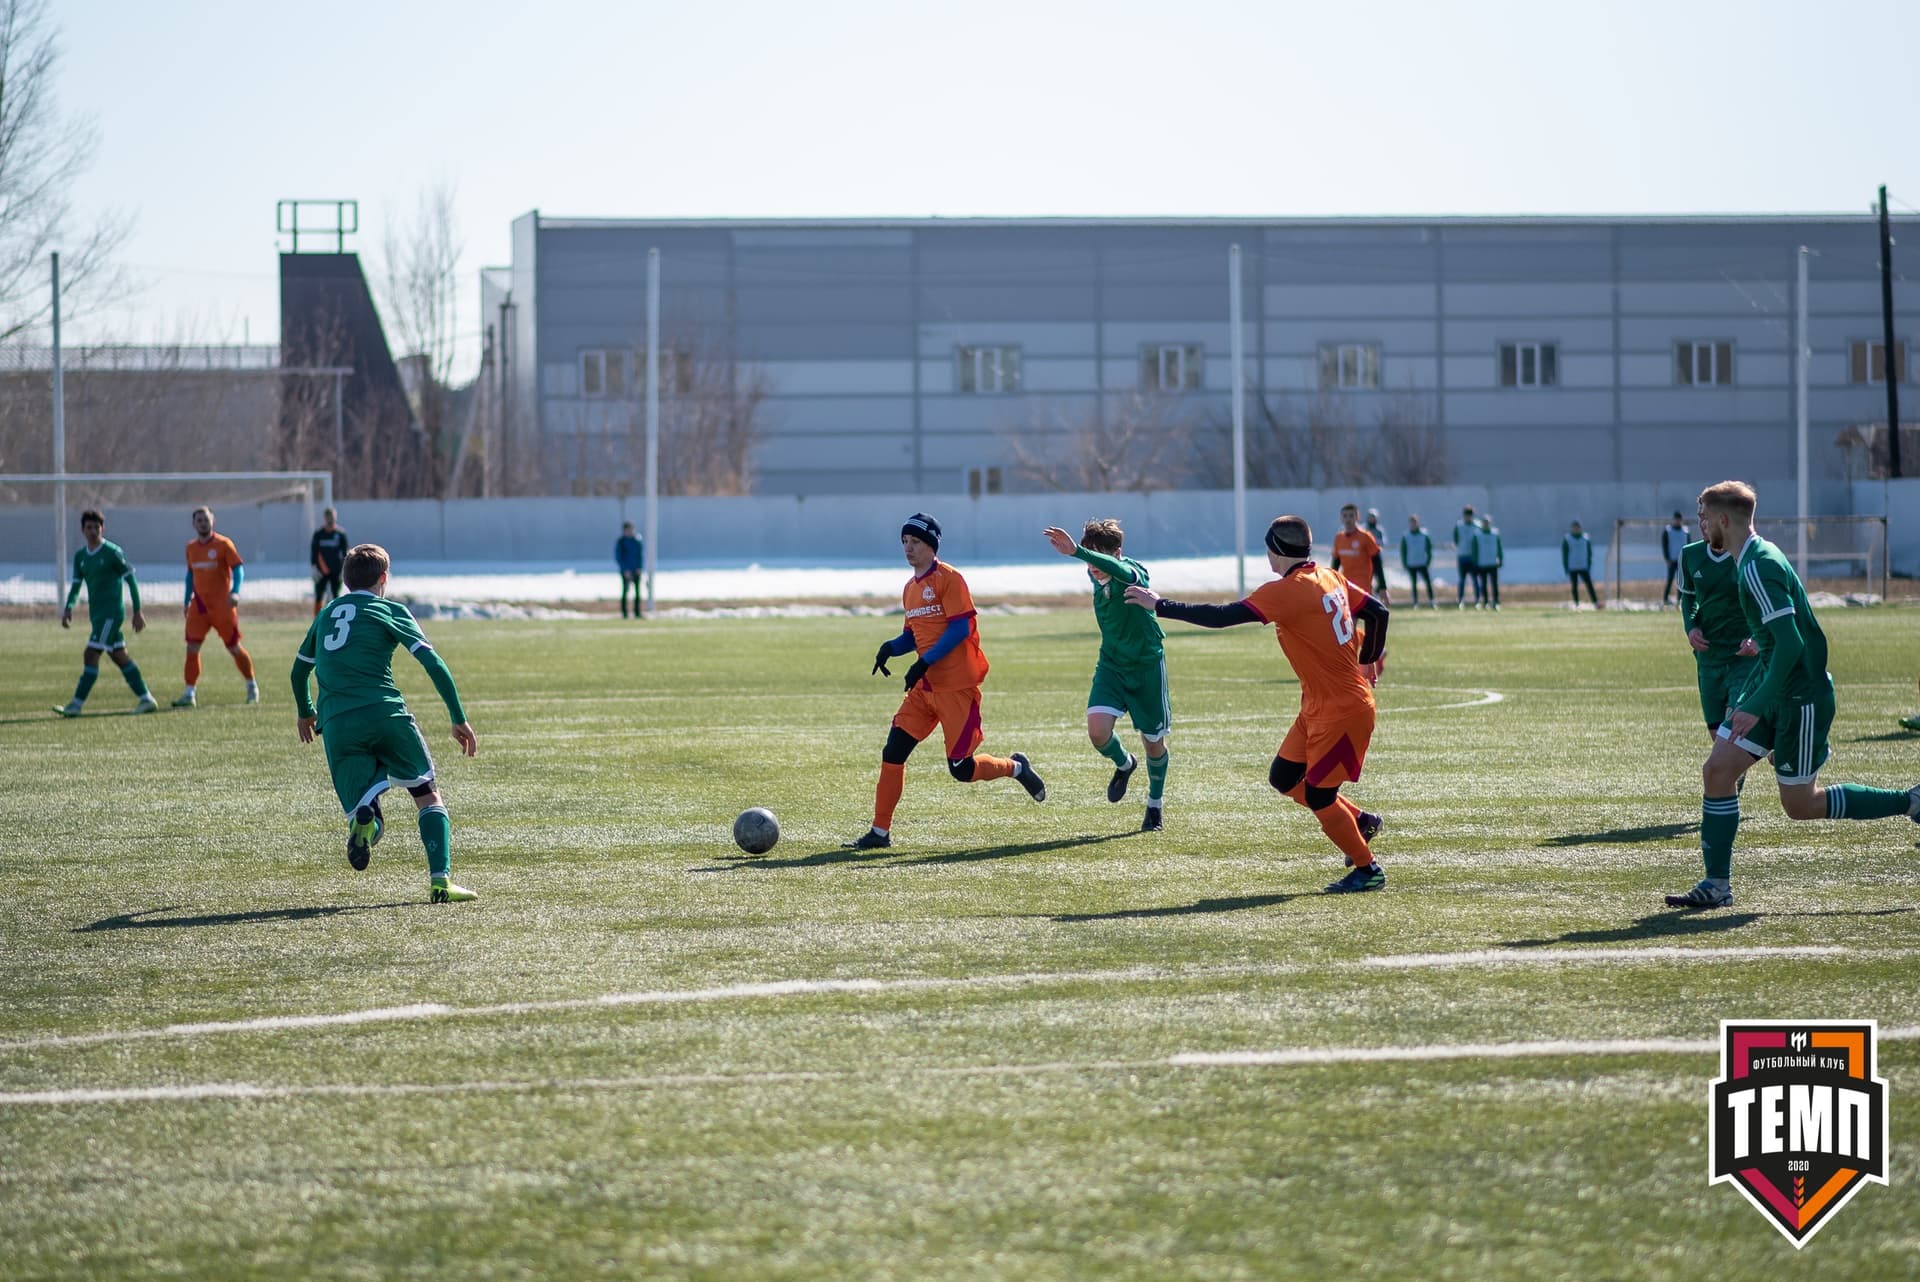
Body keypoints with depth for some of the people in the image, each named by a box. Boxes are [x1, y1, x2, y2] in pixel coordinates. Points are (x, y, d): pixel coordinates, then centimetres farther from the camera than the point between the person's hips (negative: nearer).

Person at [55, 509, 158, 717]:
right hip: (96, 613, 8)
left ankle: (76, 705, -13)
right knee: (119, 656, 10)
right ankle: (146, 699, 17)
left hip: (111, 612, -8)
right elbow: (76, 584, 13)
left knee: (90, 654, -13)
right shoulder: (80, 556, 11)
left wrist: (137, 612, -7)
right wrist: (68, 608, -4)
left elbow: (130, 580, -6)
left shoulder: (113, 552, -9)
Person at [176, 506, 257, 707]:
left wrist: (235, 592, -26)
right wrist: (187, 600, 17)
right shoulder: (191, 548, 10)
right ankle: (189, 694, -3)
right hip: (199, 606, 5)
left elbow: (238, 568, -11)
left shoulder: (223, 544, -7)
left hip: (222, 606, -5)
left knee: (234, 647, 3)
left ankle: (252, 687, 22)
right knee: (192, 648, -5)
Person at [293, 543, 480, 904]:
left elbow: (299, 671, 37)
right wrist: (459, 719, 2)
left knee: (368, 819, 5)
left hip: (336, 726, 3)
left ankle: (363, 816, -33)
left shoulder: (326, 616, 24)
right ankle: (440, 880, -6)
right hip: (386, 714, -3)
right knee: (429, 796, 12)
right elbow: (432, 663, -1)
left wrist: (305, 713, 56)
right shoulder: (389, 610, 10)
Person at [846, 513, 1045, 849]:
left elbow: (961, 627, -18)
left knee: (961, 768, -5)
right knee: (893, 752, -3)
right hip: (926, 686, 8)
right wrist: (890, 648, -1)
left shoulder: (948, 579, -11)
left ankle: (1015, 768, 23)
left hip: (957, 687, -7)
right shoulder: (910, 588, 15)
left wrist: (924, 663, -22)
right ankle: (880, 831, 0)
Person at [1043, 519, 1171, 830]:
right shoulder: (1096, 576, -5)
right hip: (1111, 664, 4)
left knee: (1153, 741, 8)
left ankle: (1156, 803, 35)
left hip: (1147, 664, -4)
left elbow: (1118, 570, -51)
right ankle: (1124, 764, 17)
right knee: (1098, 729, -18)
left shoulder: (1132, 572, -26)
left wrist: (1076, 551, -66)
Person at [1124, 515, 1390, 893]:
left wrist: (1160, 606, -15)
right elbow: (1378, 611, 13)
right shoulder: (1330, 579, 5)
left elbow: (1222, 617, -22)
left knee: (1317, 796, 1)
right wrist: (1368, 660, 28)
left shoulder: (1285, 591, -20)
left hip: (1342, 711, -9)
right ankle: (1359, 821, 27)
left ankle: (1368, 870, 14)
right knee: (1283, 777, 15)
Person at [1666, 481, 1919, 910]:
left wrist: (1755, 707, -25)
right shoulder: (1754, 560, 11)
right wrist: (1745, 698, 25)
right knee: (1717, 770, 1)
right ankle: (1716, 885, 4)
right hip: (1775, 691, 10)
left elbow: (1790, 645, -26)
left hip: (1802, 697, -10)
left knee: (1800, 805, 0)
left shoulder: (1758, 568, -20)